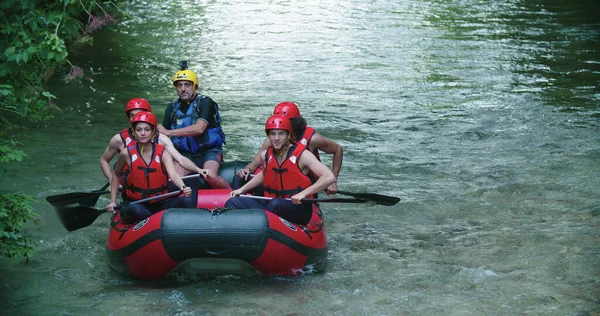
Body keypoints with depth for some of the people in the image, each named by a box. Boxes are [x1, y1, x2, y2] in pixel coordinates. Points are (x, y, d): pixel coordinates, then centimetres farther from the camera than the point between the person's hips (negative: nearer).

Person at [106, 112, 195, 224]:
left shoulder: (162, 153, -2)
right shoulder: (127, 153, -2)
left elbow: (173, 174, -20)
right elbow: (116, 174, 16)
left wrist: (183, 187, -42)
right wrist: (112, 202, 11)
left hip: (160, 203, 1)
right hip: (135, 204, -1)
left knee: (188, 201, -27)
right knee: (136, 210, -39)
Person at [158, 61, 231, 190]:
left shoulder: (205, 103, -10)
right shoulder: (172, 108, 6)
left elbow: (199, 129, -24)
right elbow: (162, 135, 7)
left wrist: (168, 132, -21)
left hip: (209, 151, -4)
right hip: (185, 154, 4)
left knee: (211, 177, -30)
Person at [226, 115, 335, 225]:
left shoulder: (302, 155, -10)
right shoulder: (265, 156, 6)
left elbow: (329, 177, -19)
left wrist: (303, 193, -26)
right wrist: (242, 189, 23)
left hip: (299, 209, -6)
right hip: (270, 206, 6)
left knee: (275, 204, -39)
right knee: (232, 203, -13)